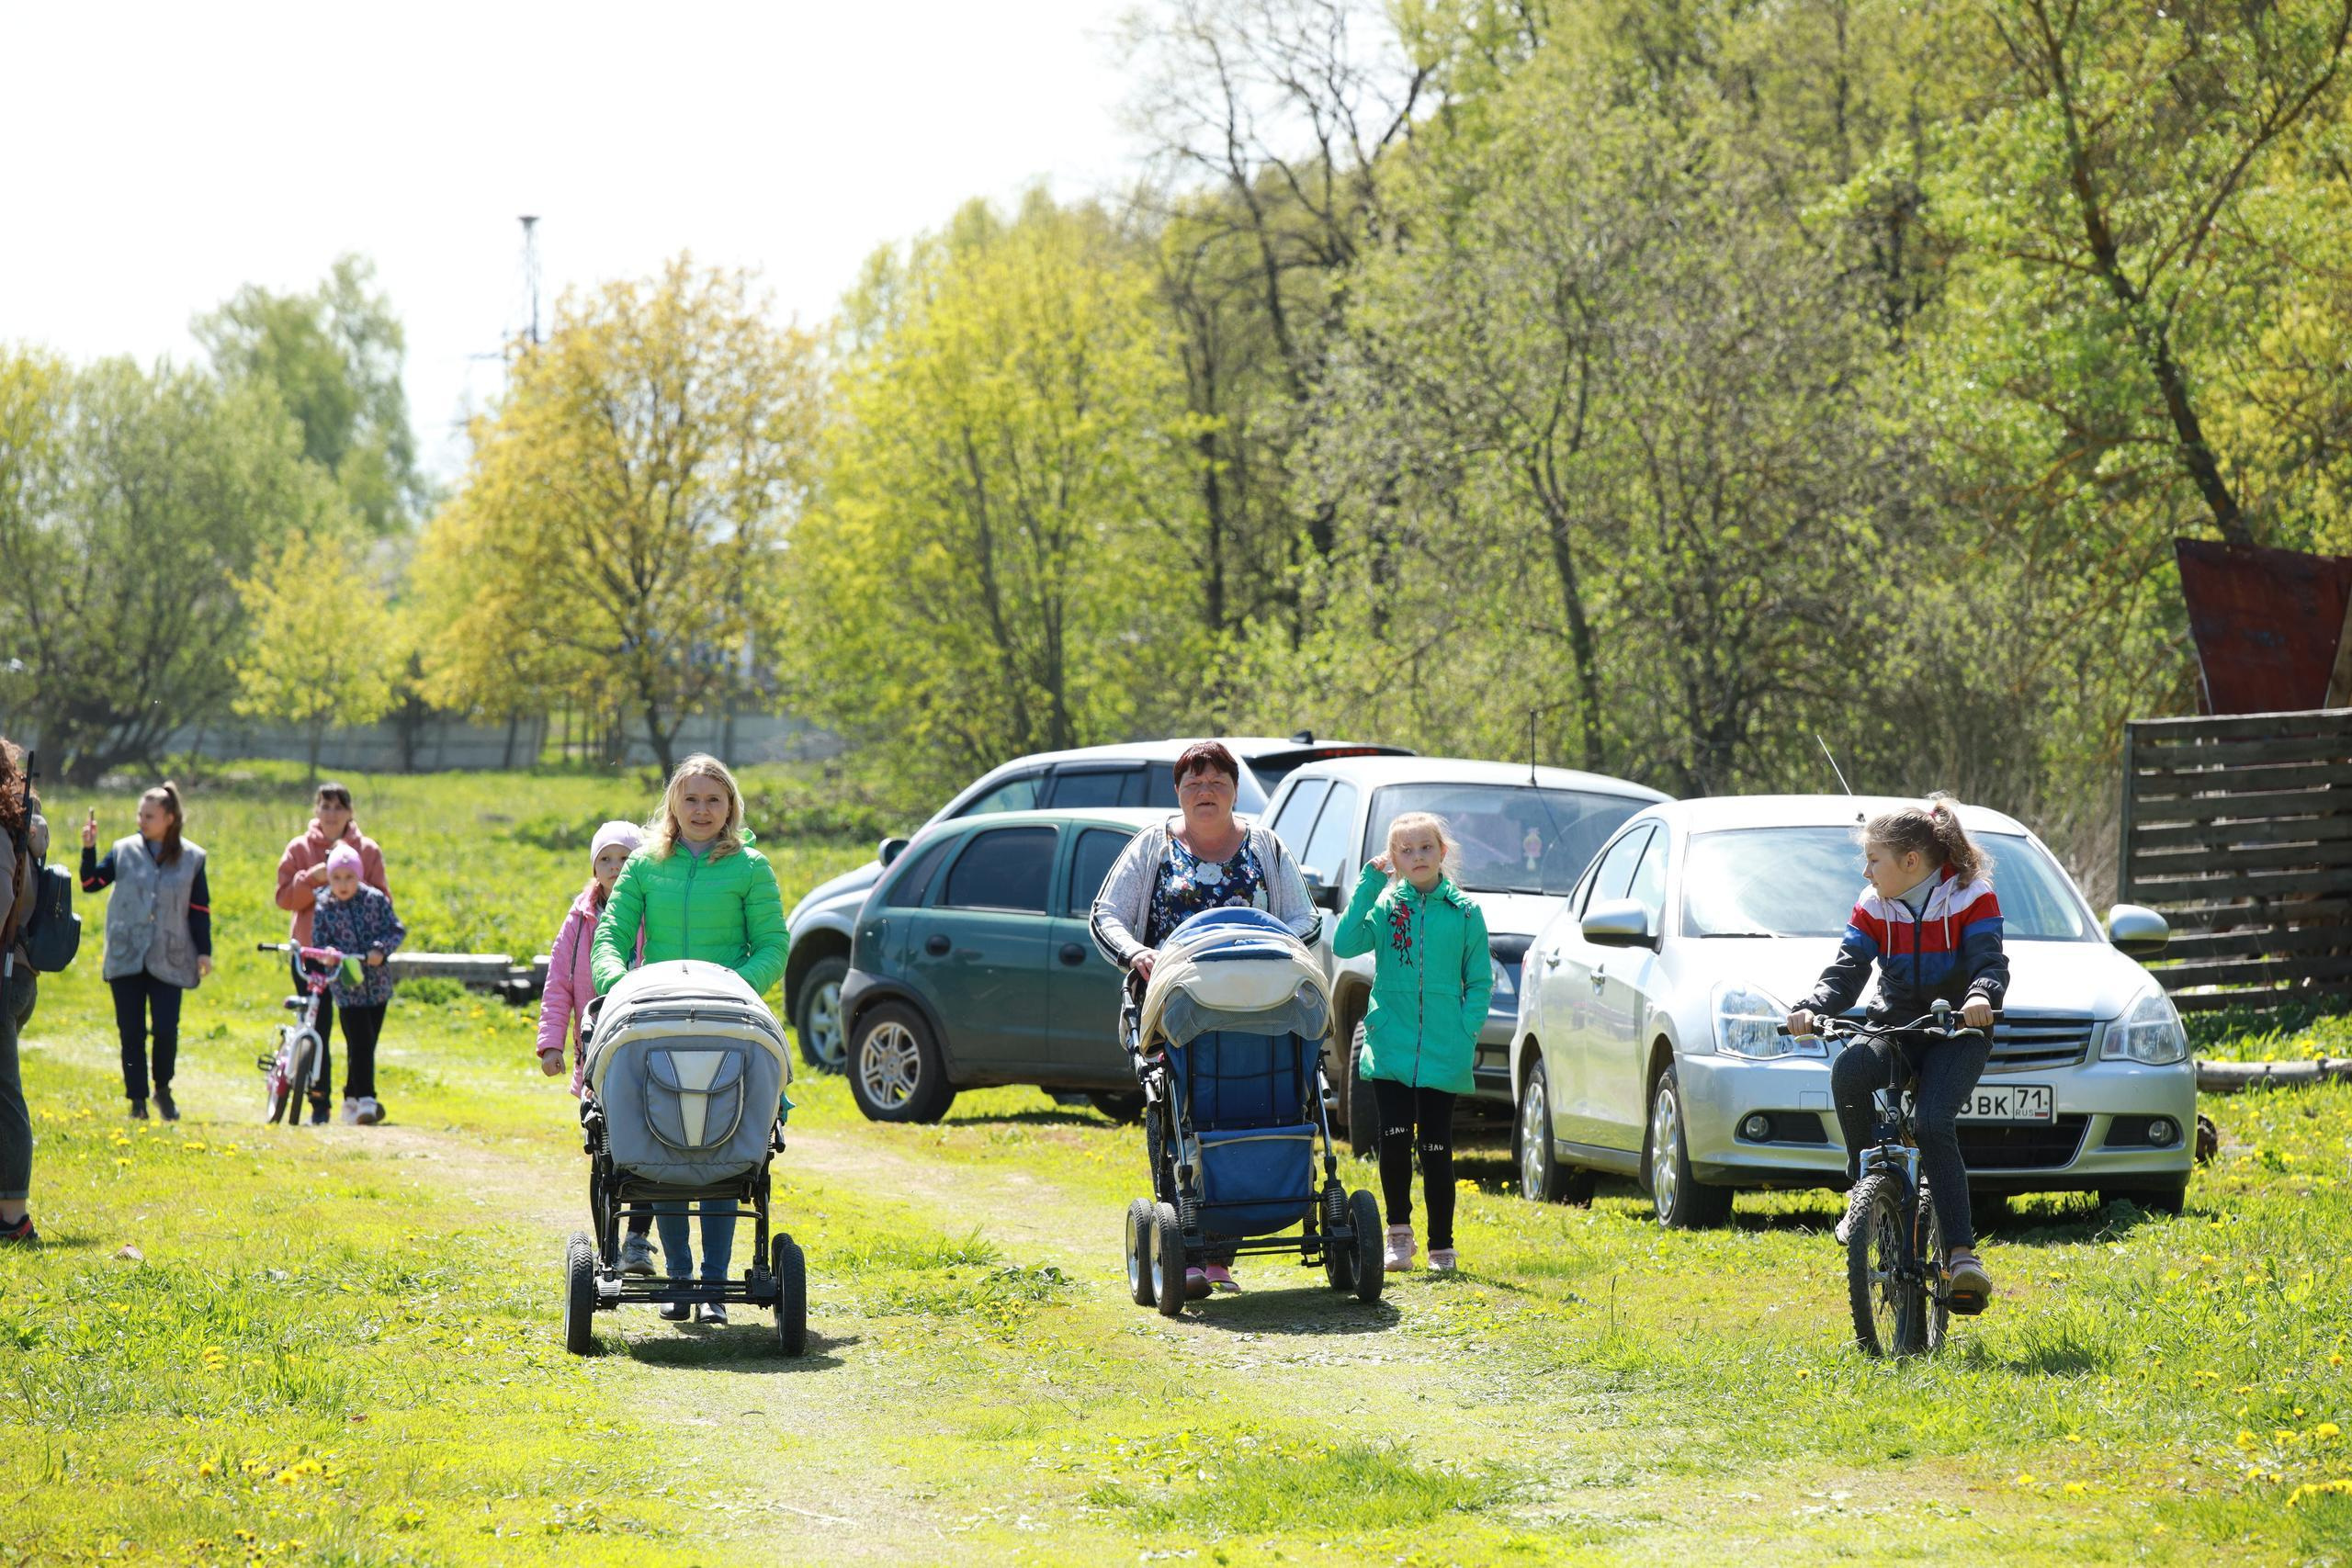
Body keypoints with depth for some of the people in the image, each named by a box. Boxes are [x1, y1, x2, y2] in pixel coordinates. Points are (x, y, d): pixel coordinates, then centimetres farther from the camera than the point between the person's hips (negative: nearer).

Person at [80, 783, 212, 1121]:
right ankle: (137, 1100, 11)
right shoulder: (124, 851, 3)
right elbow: (91, 883, 3)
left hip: (168, 960, -1)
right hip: (126, 955, 1)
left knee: (166, 1029, -7)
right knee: (131, 1032, 2)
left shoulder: (192, 858, 3)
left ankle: (163, 1089, 18)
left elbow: (200, 910, 7)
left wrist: (204, 951, 4)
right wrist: (89, 849, -9)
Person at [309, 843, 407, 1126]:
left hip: (377, 984, 2)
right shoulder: (324, 907, -4)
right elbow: (318, 944, -3)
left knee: (366, 1045, 9)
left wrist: (381, 949, -17)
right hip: (347, 987, -2)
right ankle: (365, 1100, -11)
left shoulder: (375, 899, -1)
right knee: (360, 1044, -13)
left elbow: (397, 929, 0)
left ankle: (352, 1101, 21)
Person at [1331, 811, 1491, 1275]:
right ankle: (1399, 1232, 10)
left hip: (1442, 1056, 0)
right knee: (1394, 1138, -7)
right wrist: (1368, 884, -11)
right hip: (1389, 1046, 0)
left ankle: (1442, 1246, 13)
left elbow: (1480, 981, 7)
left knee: (1436, 1149, 4)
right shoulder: (1386, 906, 5)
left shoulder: (1464, 912, 4)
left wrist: (1467, 1032, -7)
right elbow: (1344, 945, -11)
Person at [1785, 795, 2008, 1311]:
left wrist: (1982, 995, -39)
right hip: (1894, 1027, 3)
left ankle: (1961, 1251, -25)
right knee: (1849, 1071, -32)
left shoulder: (1971, 898, -5)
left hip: (1956, 1033, -3)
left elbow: (1990, 960, -16)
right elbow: (1847, 971, -4)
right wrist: (1812, 1009, -24)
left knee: (1934, 1124, -28)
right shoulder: (1874, 908, 5)